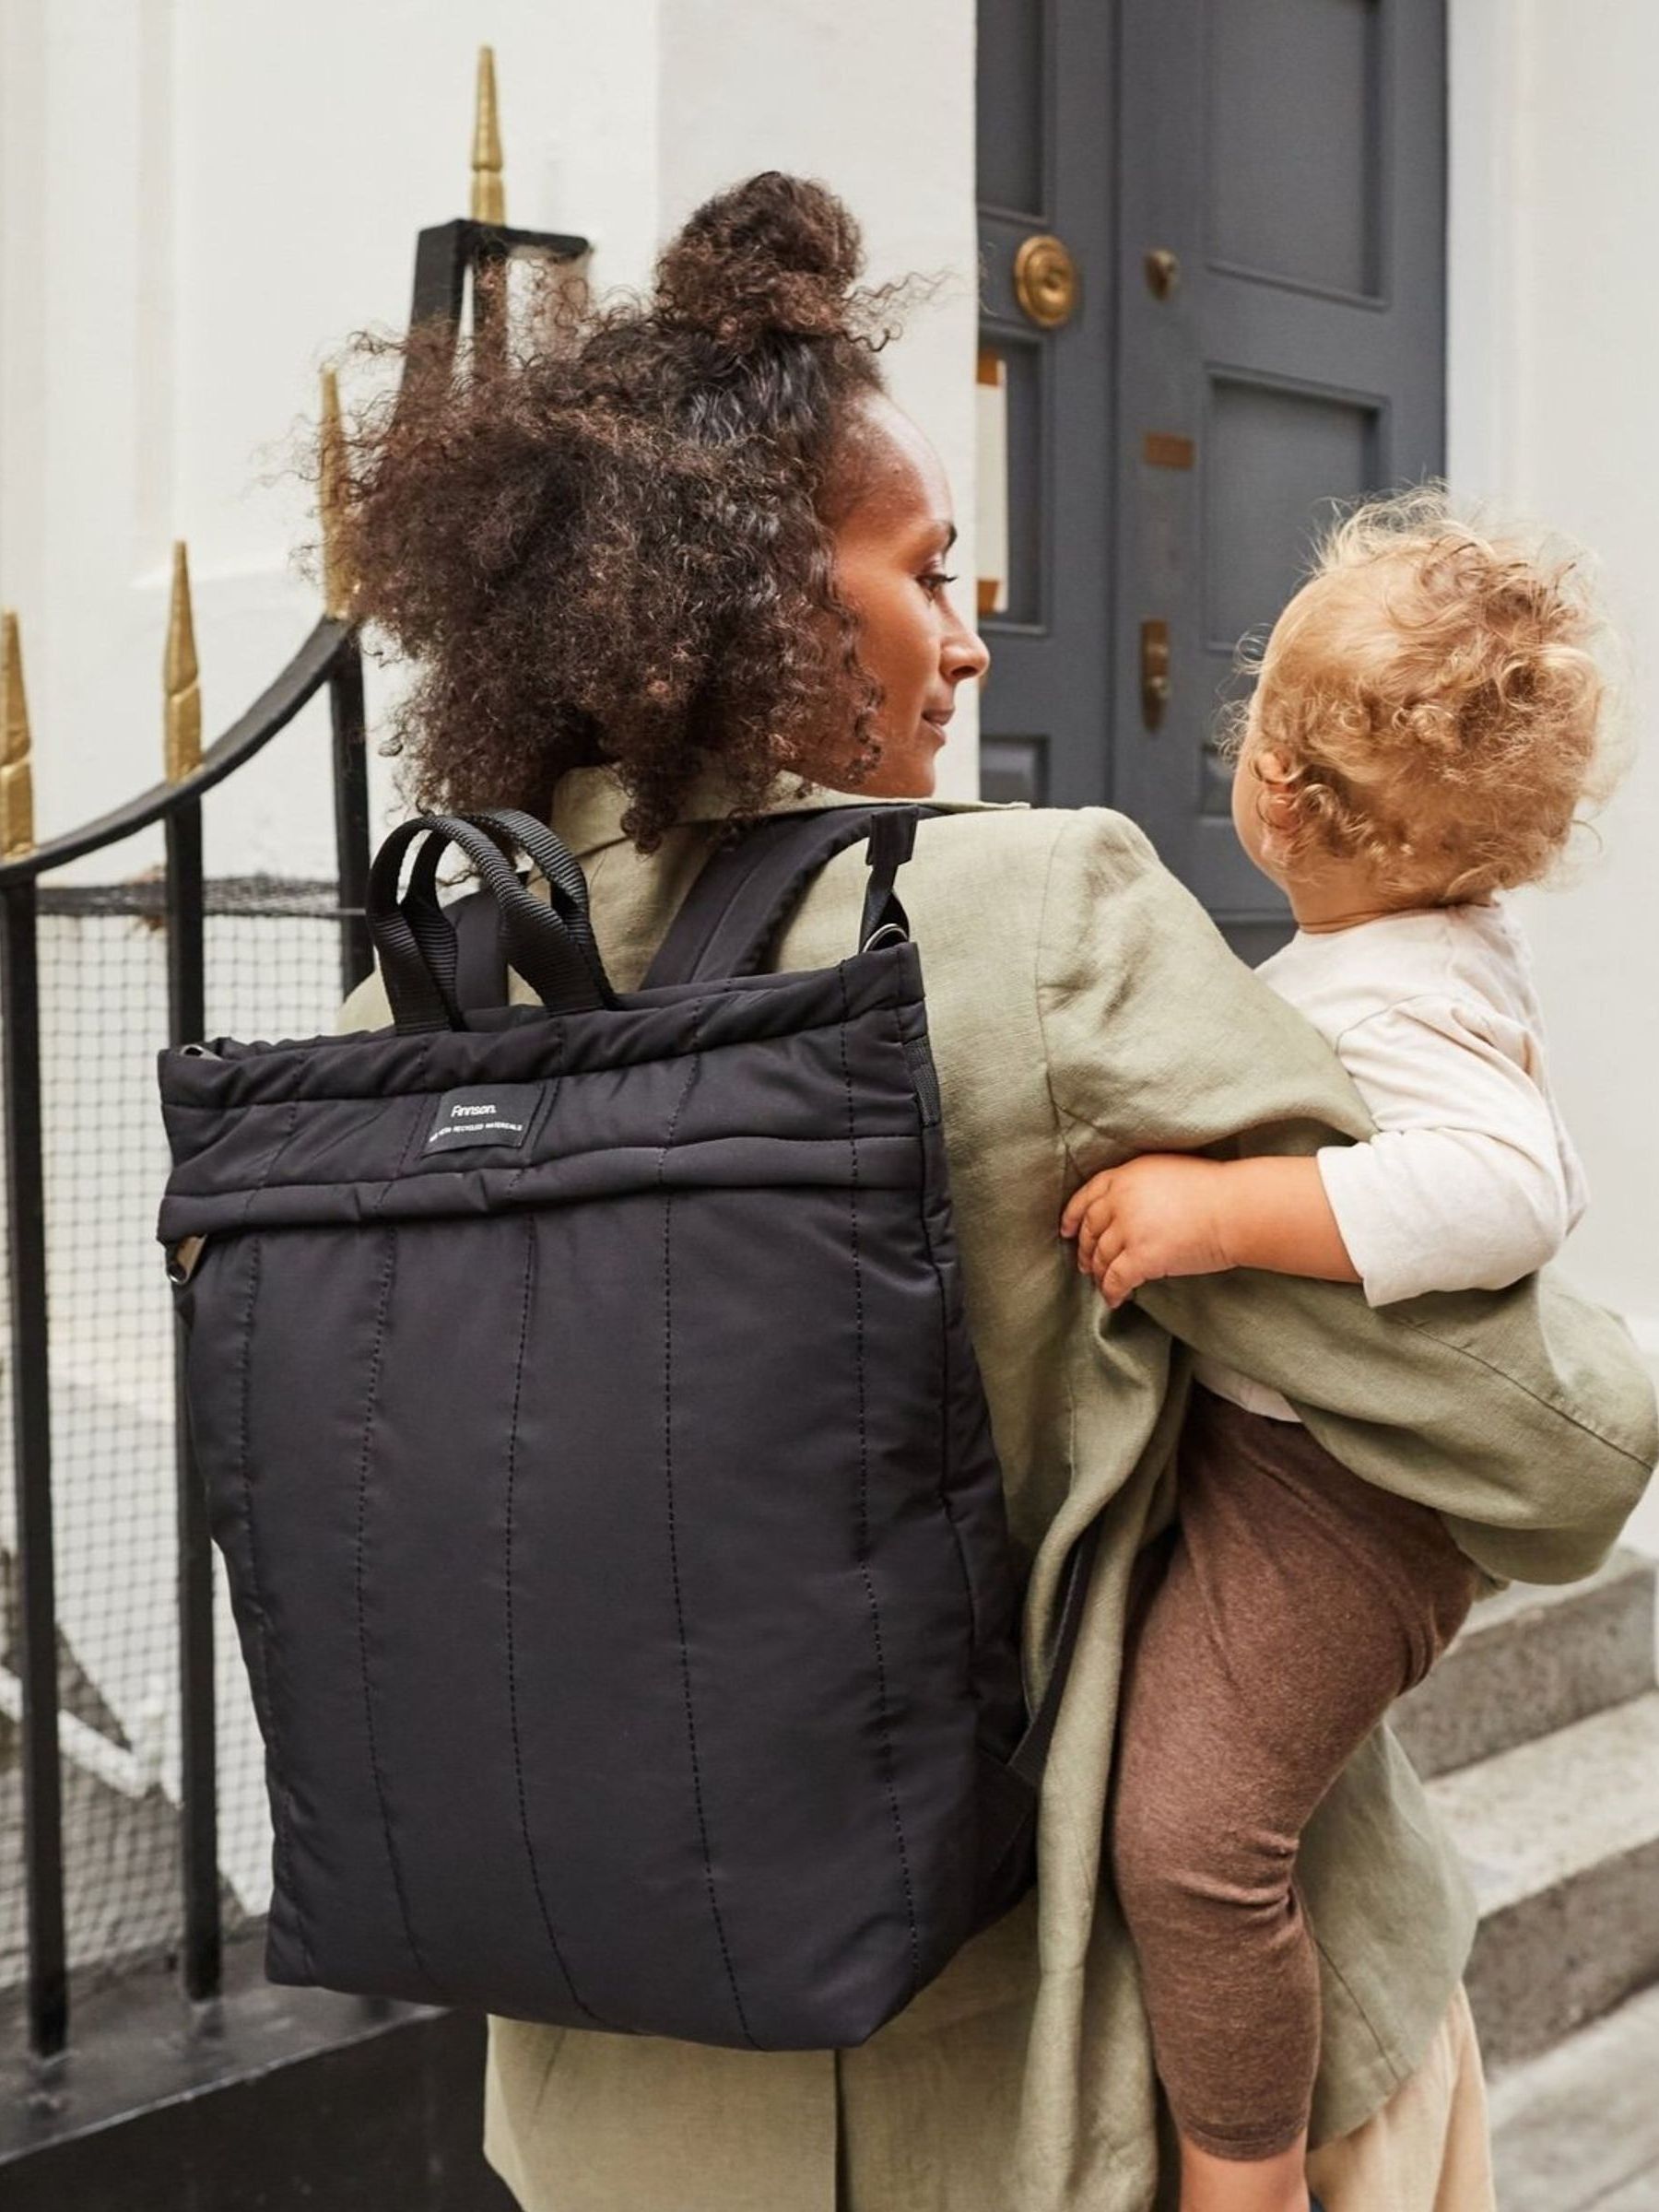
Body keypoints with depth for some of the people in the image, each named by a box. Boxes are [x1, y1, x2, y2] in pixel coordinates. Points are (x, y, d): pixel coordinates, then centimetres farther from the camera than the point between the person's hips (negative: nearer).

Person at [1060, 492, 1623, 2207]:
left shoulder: (1390, 1001, -25)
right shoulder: (1456, 949, 7)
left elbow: (1505, 1188, -43)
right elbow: (1525, 1167, 23)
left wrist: (1220, 1210, -41)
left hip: (1315, 1493, -11)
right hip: (1278, 1440, 12)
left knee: (1190, 1834, -15)